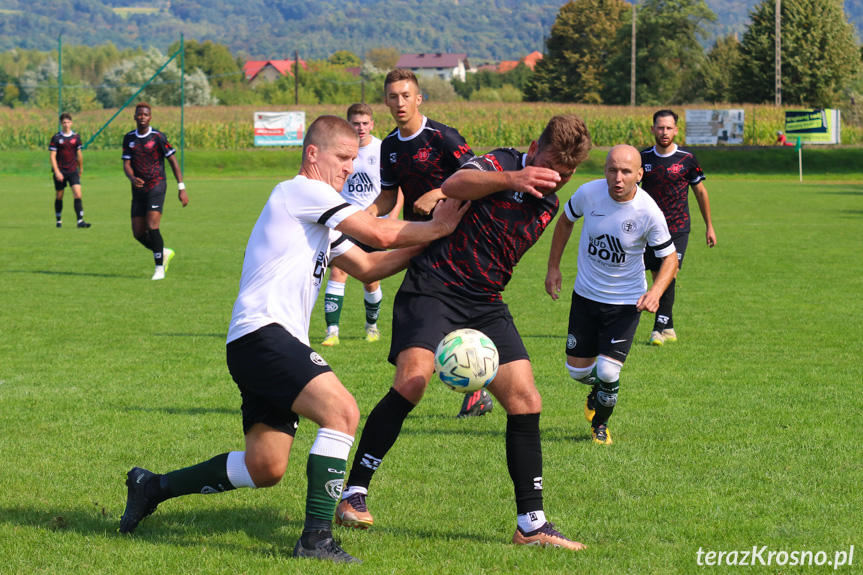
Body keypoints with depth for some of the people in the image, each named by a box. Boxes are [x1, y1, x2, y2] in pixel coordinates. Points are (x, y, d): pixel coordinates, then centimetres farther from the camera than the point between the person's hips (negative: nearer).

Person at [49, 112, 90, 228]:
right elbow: (52, 156, -6)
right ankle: (59, 221, 23)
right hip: (60, 171, -2)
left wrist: (81, 169, 25)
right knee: (59, 196, 8)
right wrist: (57, 172, -14)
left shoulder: (76, 137, 6)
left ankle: (80, 221, -16)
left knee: (78, 195, -12)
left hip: (73, 171, 2)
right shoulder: (56, 138, -3)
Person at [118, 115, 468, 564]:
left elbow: (368, 267, 24)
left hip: (275, 344, 10)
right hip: (261, 334, -10)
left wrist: (428, 237, 15)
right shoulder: (302, 192, -6)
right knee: (342, 412, -24)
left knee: (265, 468, 9)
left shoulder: (320, 220, 25)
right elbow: (380, 235, -10)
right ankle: (316, 537, -23)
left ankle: (153, 486, 25)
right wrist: (437, 229, 3)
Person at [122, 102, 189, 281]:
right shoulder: (129, 139, 7)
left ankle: (160, 268, -8)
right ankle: (164, 253, 28)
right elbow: (126, 164, 4)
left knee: (152, 227, -18)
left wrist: (181, 188, -6)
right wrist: (132, 178, -20)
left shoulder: (158, 137, -5)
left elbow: (173, 161, -2)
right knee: (138, 233, 3)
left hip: (156, 187, -5)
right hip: (139, 190, 5)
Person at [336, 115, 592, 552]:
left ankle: (531, 525, 5)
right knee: (412, 381, -26)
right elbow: (453, 186, -29)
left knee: (526, 402, -4)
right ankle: (353, 494, -13)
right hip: (433, 288, -7)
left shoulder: (548, 206, 15)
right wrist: (511, 178, -40)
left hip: (485, 303, 7)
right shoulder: (500, 163, -6)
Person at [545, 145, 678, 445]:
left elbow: (669, 257, -10)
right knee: (578, 370, 7)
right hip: (585, 294, 3)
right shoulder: (588, 193, -15)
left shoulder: (649, 213, -21)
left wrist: (655, 291, -27)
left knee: (607, 372, -13)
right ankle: (598, 394, 44)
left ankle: (600, 424, 18)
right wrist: (553, 267, 8)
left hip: (626, 301, -3)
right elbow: (565, 221, 7)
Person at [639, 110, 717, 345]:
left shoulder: (687, 159, -3)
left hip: (678, 229, -3)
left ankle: (660, 327, -14)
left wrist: (709, 226, 10)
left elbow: (701, 192, 7)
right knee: (658, 278, 4)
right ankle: (668, 329, 14)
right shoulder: (644, 158, 2)